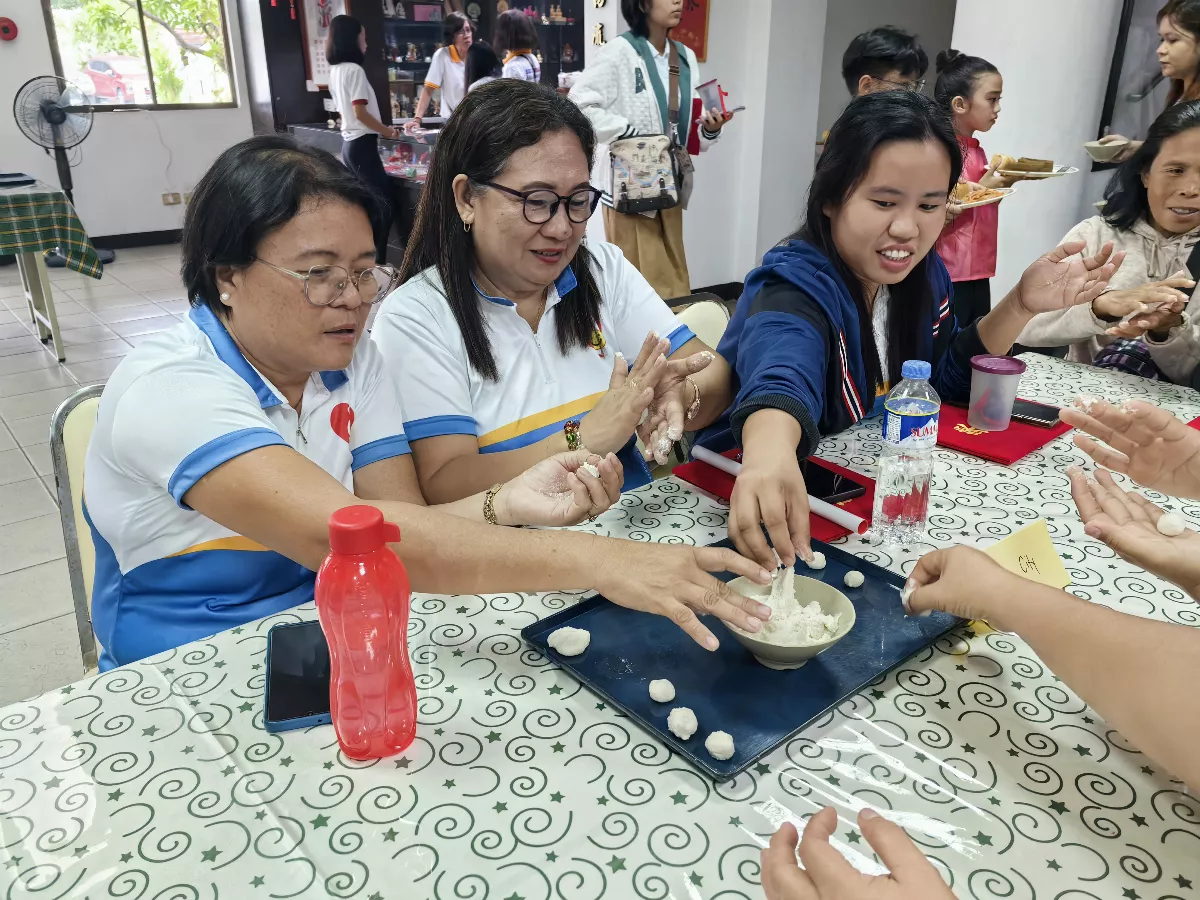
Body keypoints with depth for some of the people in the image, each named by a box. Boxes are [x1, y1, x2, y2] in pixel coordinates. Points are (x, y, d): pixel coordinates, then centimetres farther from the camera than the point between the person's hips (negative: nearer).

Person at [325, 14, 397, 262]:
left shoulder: (336, 71, 14)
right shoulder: (354, 70, -13)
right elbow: (360, 112, -18)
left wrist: (380, 129, 19)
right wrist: (386, 131, -6)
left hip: (349, 143, 9)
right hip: (362, 144, -9)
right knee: (383, 205, -7)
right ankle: (378, 263, -8)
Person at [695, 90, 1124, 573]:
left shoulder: (922, 272, -1)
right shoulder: (797, 286, -26)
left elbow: (946, 378, 9)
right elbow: (780, 379, -48)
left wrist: (1020, 306, -7)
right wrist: (770, 455, -71)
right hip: (764, 506, -5)